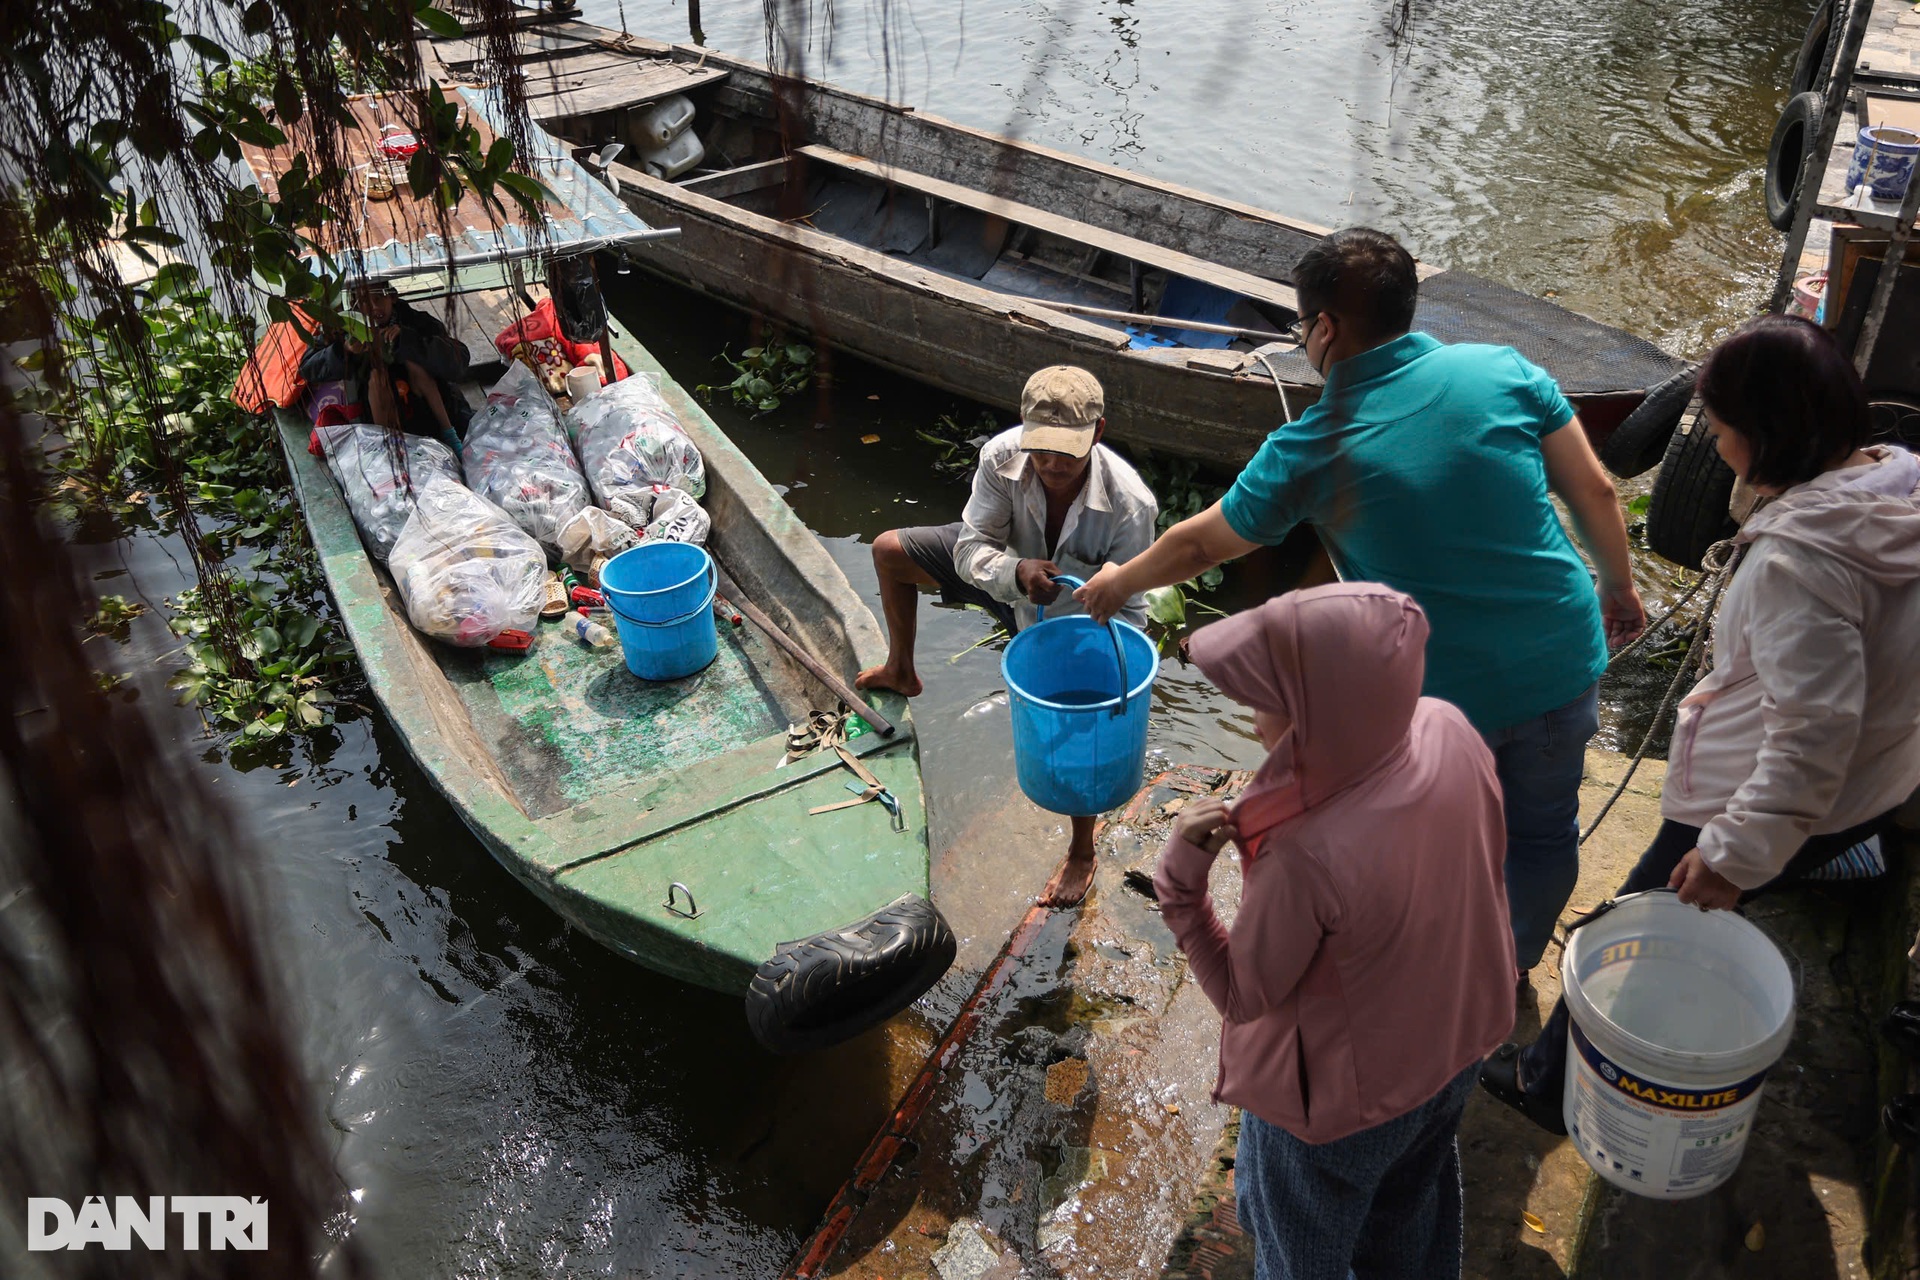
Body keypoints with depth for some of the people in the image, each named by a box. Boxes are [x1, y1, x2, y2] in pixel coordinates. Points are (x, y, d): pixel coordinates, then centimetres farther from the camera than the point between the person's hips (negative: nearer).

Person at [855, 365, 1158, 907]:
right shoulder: (1002, 457, -34)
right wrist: (1017, 573, -48)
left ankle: (1081, 852, 22)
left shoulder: (1130, 504, -39)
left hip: (1074, 616, -4)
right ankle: (900, 670, 27)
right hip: (1006, 568, 4)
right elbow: (972, 549, -26)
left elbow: (1128, 608, -28)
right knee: (890, 551, 1)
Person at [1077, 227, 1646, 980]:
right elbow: (1594, 492, 1)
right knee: (1544, 833, 25)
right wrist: (1619, 585, 18)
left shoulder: (1310, 450, -12)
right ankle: (1511, 973, 49)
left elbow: (1201, 544, 2)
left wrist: (1120, 583, 20)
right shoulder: (1505, 371, -6)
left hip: (1440, 696, -3)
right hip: (1565, 664, 3)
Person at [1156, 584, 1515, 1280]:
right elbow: (1486, 857, -3)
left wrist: (1181, 878, -24)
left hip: (1341, 1105, -6)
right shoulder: (1449, 730, -25)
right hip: (1460, 1041, 6)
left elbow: (1240, 999, -24)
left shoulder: (1305, 859, -43)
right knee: (1413, 1209, 37)